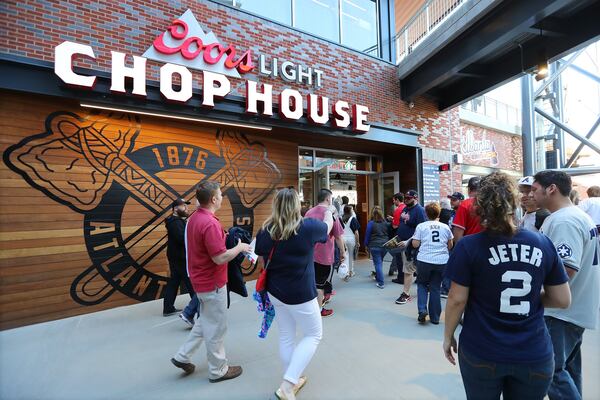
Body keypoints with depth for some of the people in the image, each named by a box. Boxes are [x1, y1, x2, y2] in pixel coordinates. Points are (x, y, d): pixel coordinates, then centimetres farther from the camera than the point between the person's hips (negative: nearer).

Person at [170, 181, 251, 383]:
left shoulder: (194, 218, 4)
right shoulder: (210, 223, -28)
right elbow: (220, 258, -28)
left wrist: (221, 237, 9)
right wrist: (240, 247, -13)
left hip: (201, 279, 9)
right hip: (212, 282, -9)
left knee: (205, 321, 27)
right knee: (216, 327, 9)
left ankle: (182, 356, 36)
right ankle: (218, 370, 28)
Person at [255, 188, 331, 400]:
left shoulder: (265, 231, -9)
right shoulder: (308, 227, -18)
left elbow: (261, 255, 7)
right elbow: (328, 225, 4)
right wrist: (328, 213, 25)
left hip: (275, 291, 5)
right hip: (301, 294, -4)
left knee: (286, 337, 21)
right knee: (313, 335, 16)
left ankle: (292, 380, 39)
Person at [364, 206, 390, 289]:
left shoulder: (371, 223, -9)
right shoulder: (385, 222, 4)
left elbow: (367, 235, -4)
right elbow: (388, 233, 14)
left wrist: (366, 245, 7)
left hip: (375, 246, -4)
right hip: (385, 245, 5)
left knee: (378, 263, 0)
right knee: (380, 262, 20)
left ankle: (381, 283, -1)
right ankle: (377, 276, 35)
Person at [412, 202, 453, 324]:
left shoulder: (421, 226, -2)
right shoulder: (445, 227, 6)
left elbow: (415, 244, -5)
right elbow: (450, 246, 14)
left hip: (424, 260, -2)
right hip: (441, 261, 2)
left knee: (422, 284, 17)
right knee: (435, 288, 12)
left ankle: (422, 310, 2)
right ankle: (435, 317, 20)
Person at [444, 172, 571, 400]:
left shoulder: (468, 247, -16)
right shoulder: (544, 244, -5)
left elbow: (457, 300, -13)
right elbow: (563, 300, 1)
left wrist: (448, 336, 1)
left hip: (481, 354, -2)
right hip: (534, 356, 3)